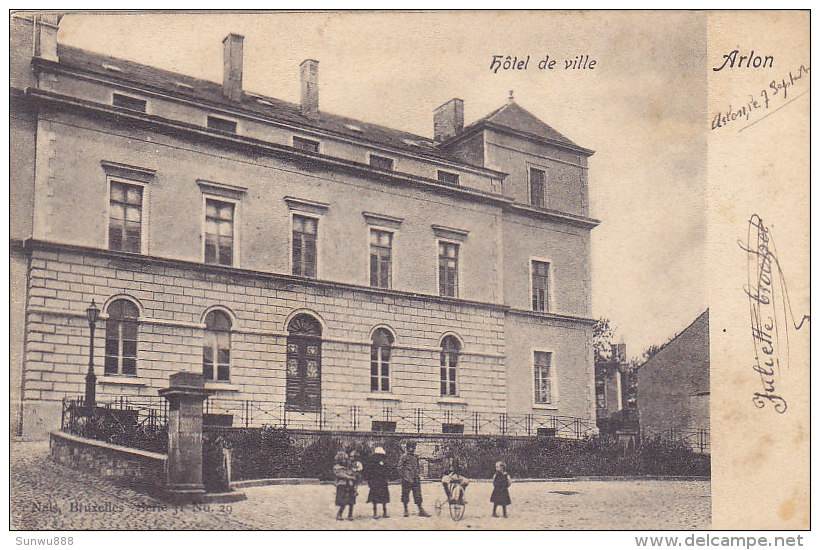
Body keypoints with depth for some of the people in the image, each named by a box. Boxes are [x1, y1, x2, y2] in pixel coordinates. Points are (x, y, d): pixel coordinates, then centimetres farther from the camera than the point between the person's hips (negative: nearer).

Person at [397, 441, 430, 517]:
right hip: (406, 479, -5)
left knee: (418, 495, 1)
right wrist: (406, 478, -14)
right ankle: (406, 510, 14)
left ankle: (421, 510, 2)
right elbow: (400, 469, -8)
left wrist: (419, 475, 11)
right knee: (405, 494, 3)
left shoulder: (416, 457, 15)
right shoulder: (404, 457, -4)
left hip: (416, 479, 5)